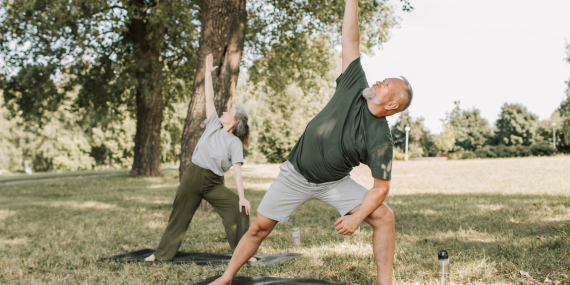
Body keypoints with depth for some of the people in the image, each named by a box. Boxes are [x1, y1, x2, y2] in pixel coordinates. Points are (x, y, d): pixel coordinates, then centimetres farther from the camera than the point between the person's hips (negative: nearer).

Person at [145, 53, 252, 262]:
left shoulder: (235, 143, -5)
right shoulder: (213, 125, 5)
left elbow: (237, 170, -13)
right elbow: (209, 98, 5)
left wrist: (242, 196, -23)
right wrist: (208, 72, 5)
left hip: (214, 184, -3)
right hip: (192, 176, 3)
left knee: (239, 209, -19)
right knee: (179, 216, 9)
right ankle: (163, 253, 25)